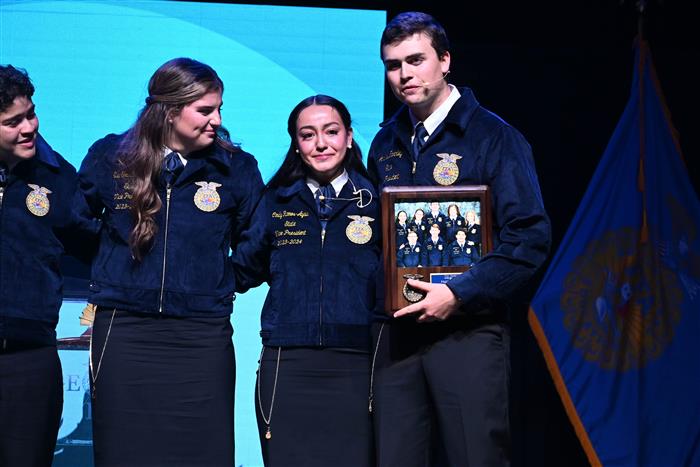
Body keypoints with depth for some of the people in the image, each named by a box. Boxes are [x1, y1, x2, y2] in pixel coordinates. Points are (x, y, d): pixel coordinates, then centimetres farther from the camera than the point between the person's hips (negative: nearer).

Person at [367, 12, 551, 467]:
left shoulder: (493, 137, -5)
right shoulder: (387, 143, 13)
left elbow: (529, 238, -12)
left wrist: (459, 296, -18)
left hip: (469, 330, -5)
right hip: (397, 330, 5)